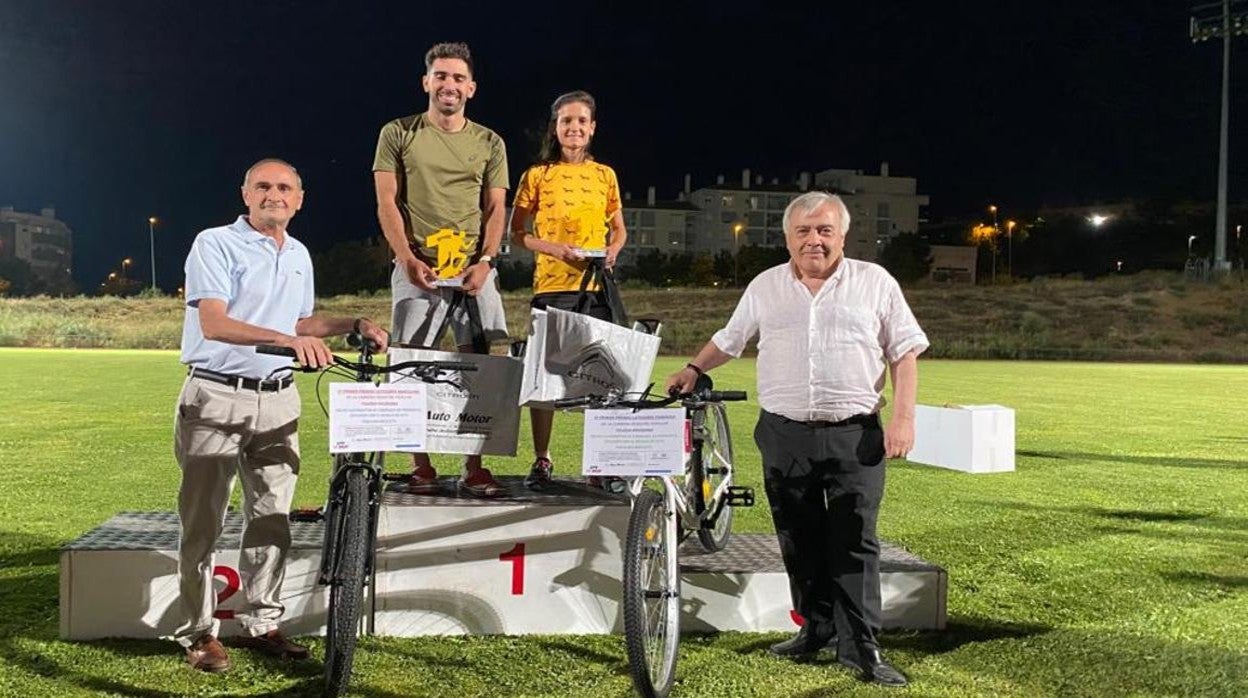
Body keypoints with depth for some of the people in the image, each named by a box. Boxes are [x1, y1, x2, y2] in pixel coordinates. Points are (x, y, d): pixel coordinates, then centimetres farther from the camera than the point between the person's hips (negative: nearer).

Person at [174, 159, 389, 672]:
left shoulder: (299, 255, 16)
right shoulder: (216, 244, -5)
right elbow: (214, 324, -18)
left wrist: (353, 324, 13)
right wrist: (287, 339, -30)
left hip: (278, 400, 6)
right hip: (217, 397, -5)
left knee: (272, 518, 7)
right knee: (202, 521, 0)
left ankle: (261, 624, 18)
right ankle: (199, 631, 10)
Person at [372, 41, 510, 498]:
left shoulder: (489, 143, 13)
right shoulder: (398, 134, 8)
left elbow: (496, 209, 9)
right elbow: (387, 204, 2)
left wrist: (484, 261, -7)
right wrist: (409, 260, -10)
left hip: (475, 269, 2)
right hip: (417, 267, -1)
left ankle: (474, 469, 1)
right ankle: (421, 467, 6)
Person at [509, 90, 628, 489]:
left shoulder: (604, 175, 10)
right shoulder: (537, 175, 3)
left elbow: (619, 229, 18)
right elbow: (517, 233, 3)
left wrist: (612, 253, -3)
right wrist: (556, 249, -12)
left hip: (597, 286, 2)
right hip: (552, 286, -2)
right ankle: (541, 461, 13)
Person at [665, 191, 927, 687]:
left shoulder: (874, 282, 3)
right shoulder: (765, 287, 10)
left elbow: (905, 352, 2)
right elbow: (728, 339, 23)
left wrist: (903, 417, -6)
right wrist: (693, 371, 15)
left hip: (855, 436, -2)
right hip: (784, 434, 3)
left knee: (854, 544, -2)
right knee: (800, 542, 8)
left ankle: (861, 648, 4)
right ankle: (817, 629, 21)